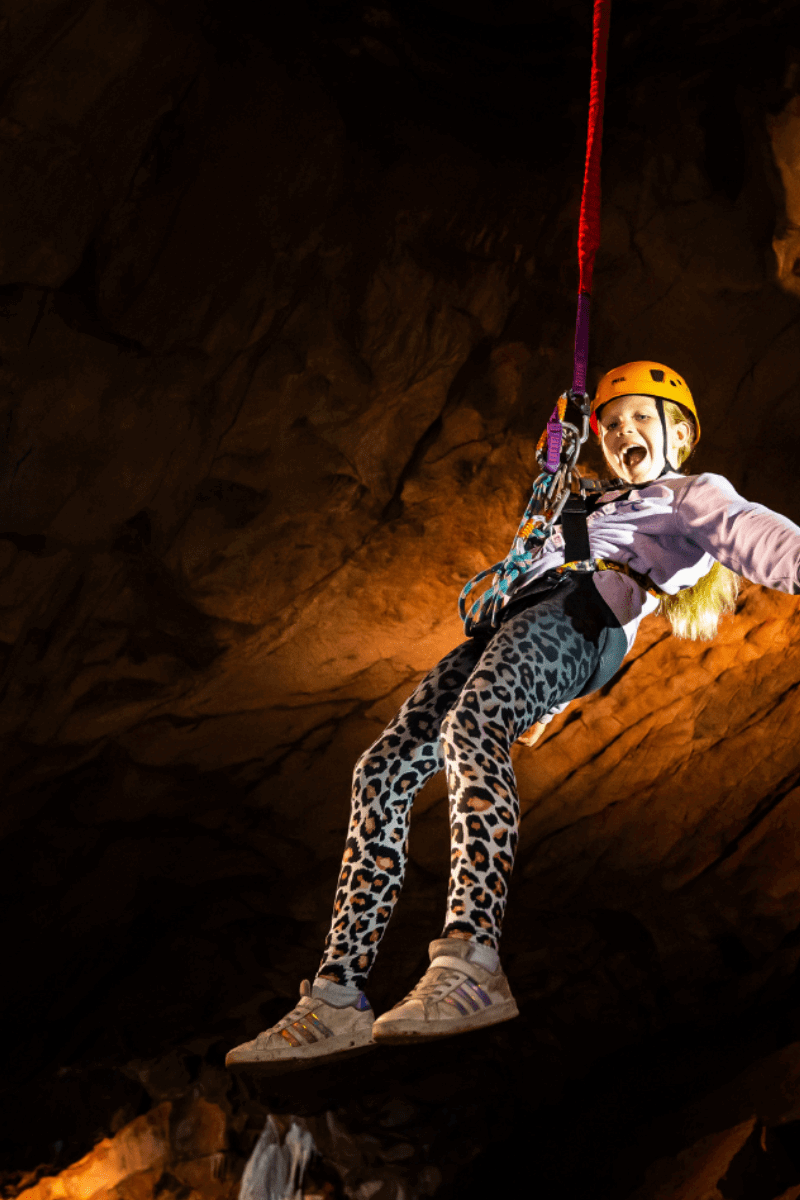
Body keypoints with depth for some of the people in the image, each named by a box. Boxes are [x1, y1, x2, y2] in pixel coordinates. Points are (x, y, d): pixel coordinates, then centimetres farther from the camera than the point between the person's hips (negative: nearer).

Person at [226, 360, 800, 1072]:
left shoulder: (693, 495, 19)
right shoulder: (601, 511, 41)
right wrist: (538, 709, 25)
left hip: (577, 617, -8)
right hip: (509, 628, 8)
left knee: (468, 728, -37)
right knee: (384, 772, -12)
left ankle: (471, 966, -51)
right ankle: (337, 1000, -18)